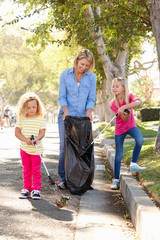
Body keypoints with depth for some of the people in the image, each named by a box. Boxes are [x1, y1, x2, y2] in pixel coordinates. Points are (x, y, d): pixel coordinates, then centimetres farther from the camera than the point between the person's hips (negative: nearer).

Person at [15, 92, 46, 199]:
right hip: (24, 148, 2)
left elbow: (42, 132, -7)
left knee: (36, 170, 0)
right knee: (26, 169, 11)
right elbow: (17, 132, -1)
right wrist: (25, 139, -16)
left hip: (36, 149, -2)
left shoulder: (41, 119, -2)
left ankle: (36, 189, 7)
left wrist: (37, 138, -27)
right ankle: (26, 189, 19)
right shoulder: (21, 119, 2)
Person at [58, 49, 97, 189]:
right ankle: (64, 178, 2)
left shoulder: (91, 77, 3)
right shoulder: (65, 75, 1)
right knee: (65, 146, -6)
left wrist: (89, 111, -12)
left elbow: (91, 99, 5)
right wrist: (65, 110, -15)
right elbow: (62, 97, 2)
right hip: (66, 116, -1)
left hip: (83, 117, 1)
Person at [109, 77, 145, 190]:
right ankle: (116, 179, 16)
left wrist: (125, 107, -46)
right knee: (119, 155, 1)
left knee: (140, 140, -32)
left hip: (131, 126, 0)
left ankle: (133, 164, -14)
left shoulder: (130, 96, -13)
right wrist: (127, 111, -40)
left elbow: (138, 102, -37)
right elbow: (124, 119, -20)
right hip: (120, 129, 0)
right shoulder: (112, 104, -14)